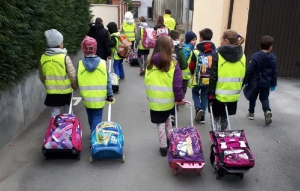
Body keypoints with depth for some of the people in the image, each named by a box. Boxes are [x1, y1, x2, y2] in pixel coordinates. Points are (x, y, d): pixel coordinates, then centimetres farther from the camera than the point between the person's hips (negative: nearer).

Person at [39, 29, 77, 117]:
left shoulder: (43, 58, -3)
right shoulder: (65, 57, -16)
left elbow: (41, 76, 9)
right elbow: (72, 75, -11)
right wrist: (75, 86, 7)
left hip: (51, 92, 3)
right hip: (65, 91, -3)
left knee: (55, 115, 11)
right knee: (68, 113, 18)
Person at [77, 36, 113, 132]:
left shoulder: (80, 64, -10)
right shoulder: (102, 63, -10)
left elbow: (76, 82, -2)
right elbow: (108, 82, -5)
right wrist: (110, 95, 6)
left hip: (87, 98, 2)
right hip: (99, 98, -2)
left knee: (91, 117, 21)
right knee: (97, 117, 7)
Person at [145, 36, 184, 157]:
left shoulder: (150, 63, -5)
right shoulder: (173, 64, -13)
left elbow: (147, 82, 4)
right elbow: (177, 85, -11)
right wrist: (179, 98, 2)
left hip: (154, 100, 0)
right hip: (168, 100, 0)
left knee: (160, 124, 11)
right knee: (167, 118, 27)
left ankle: (163, 147, 21)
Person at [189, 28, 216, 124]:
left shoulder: (197, 51, -11)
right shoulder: (215, 51, -3)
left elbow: (191, 66, -6)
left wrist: (193, 73, 14)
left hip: (198, 78, -3)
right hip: (209, 79, 3)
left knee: (195, 93, 20)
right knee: (204, 96, 16)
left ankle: (198, 108, -2)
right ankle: (202, 116, 19)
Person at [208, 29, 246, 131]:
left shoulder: (218, 56, -13)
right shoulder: (242, 57, 3)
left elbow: (213, 77, -15)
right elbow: (243, 77, 9)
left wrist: (210, 93, -9)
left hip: (219, 94, -5)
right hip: (233, 95, 5)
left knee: (216, 117, 12)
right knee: (224, 117, 21)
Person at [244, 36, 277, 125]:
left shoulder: (255, 56, -16)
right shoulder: (273, 58, -4)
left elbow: (249, 70, -15)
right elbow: (274, 73, 1)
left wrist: (246, 81, -4)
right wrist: (273, 84, 10)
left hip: (255, 82, -2)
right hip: (266, 83, 2)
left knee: (253, 97, 15)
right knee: (264, 98, 14)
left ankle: (251, 113, 26)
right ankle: (267, 111, -11)